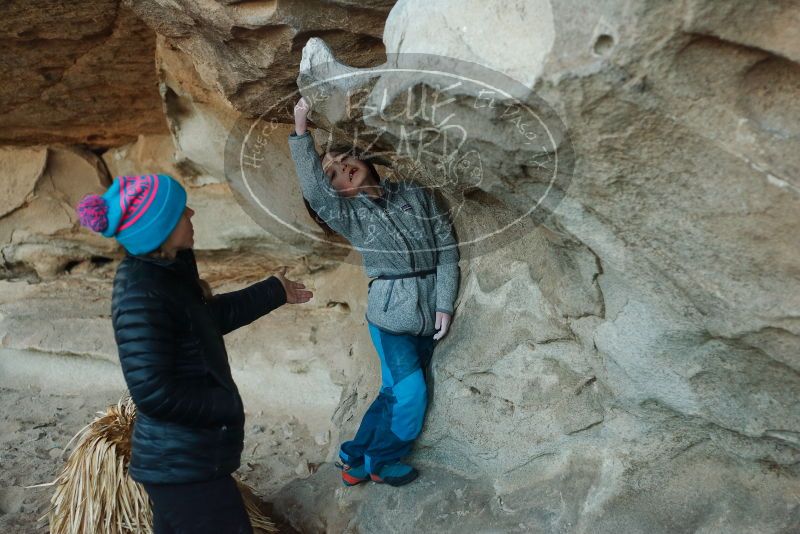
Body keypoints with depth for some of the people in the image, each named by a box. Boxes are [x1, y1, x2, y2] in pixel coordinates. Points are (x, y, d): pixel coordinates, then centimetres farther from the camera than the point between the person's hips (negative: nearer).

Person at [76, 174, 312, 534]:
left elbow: (210, 316, 19)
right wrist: (228, 405, -16)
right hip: (182, 465, -9)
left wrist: (273, 292, 26)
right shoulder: (142, 297, -26)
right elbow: (154, 393, -28)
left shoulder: (165, 271, 3)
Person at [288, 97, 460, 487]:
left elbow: (447, 247, 3)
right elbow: (313, 191, -20)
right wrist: (300, 130, -27)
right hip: (390, 311, -3)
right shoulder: (346, 214, 0)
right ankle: (380, 462, 18)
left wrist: (444, 304, -4)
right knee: (410, 395, -7)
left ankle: (356, 458, 28)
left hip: (429, 311, 4)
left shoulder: (415, 194, 6)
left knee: (395, 392, 11)